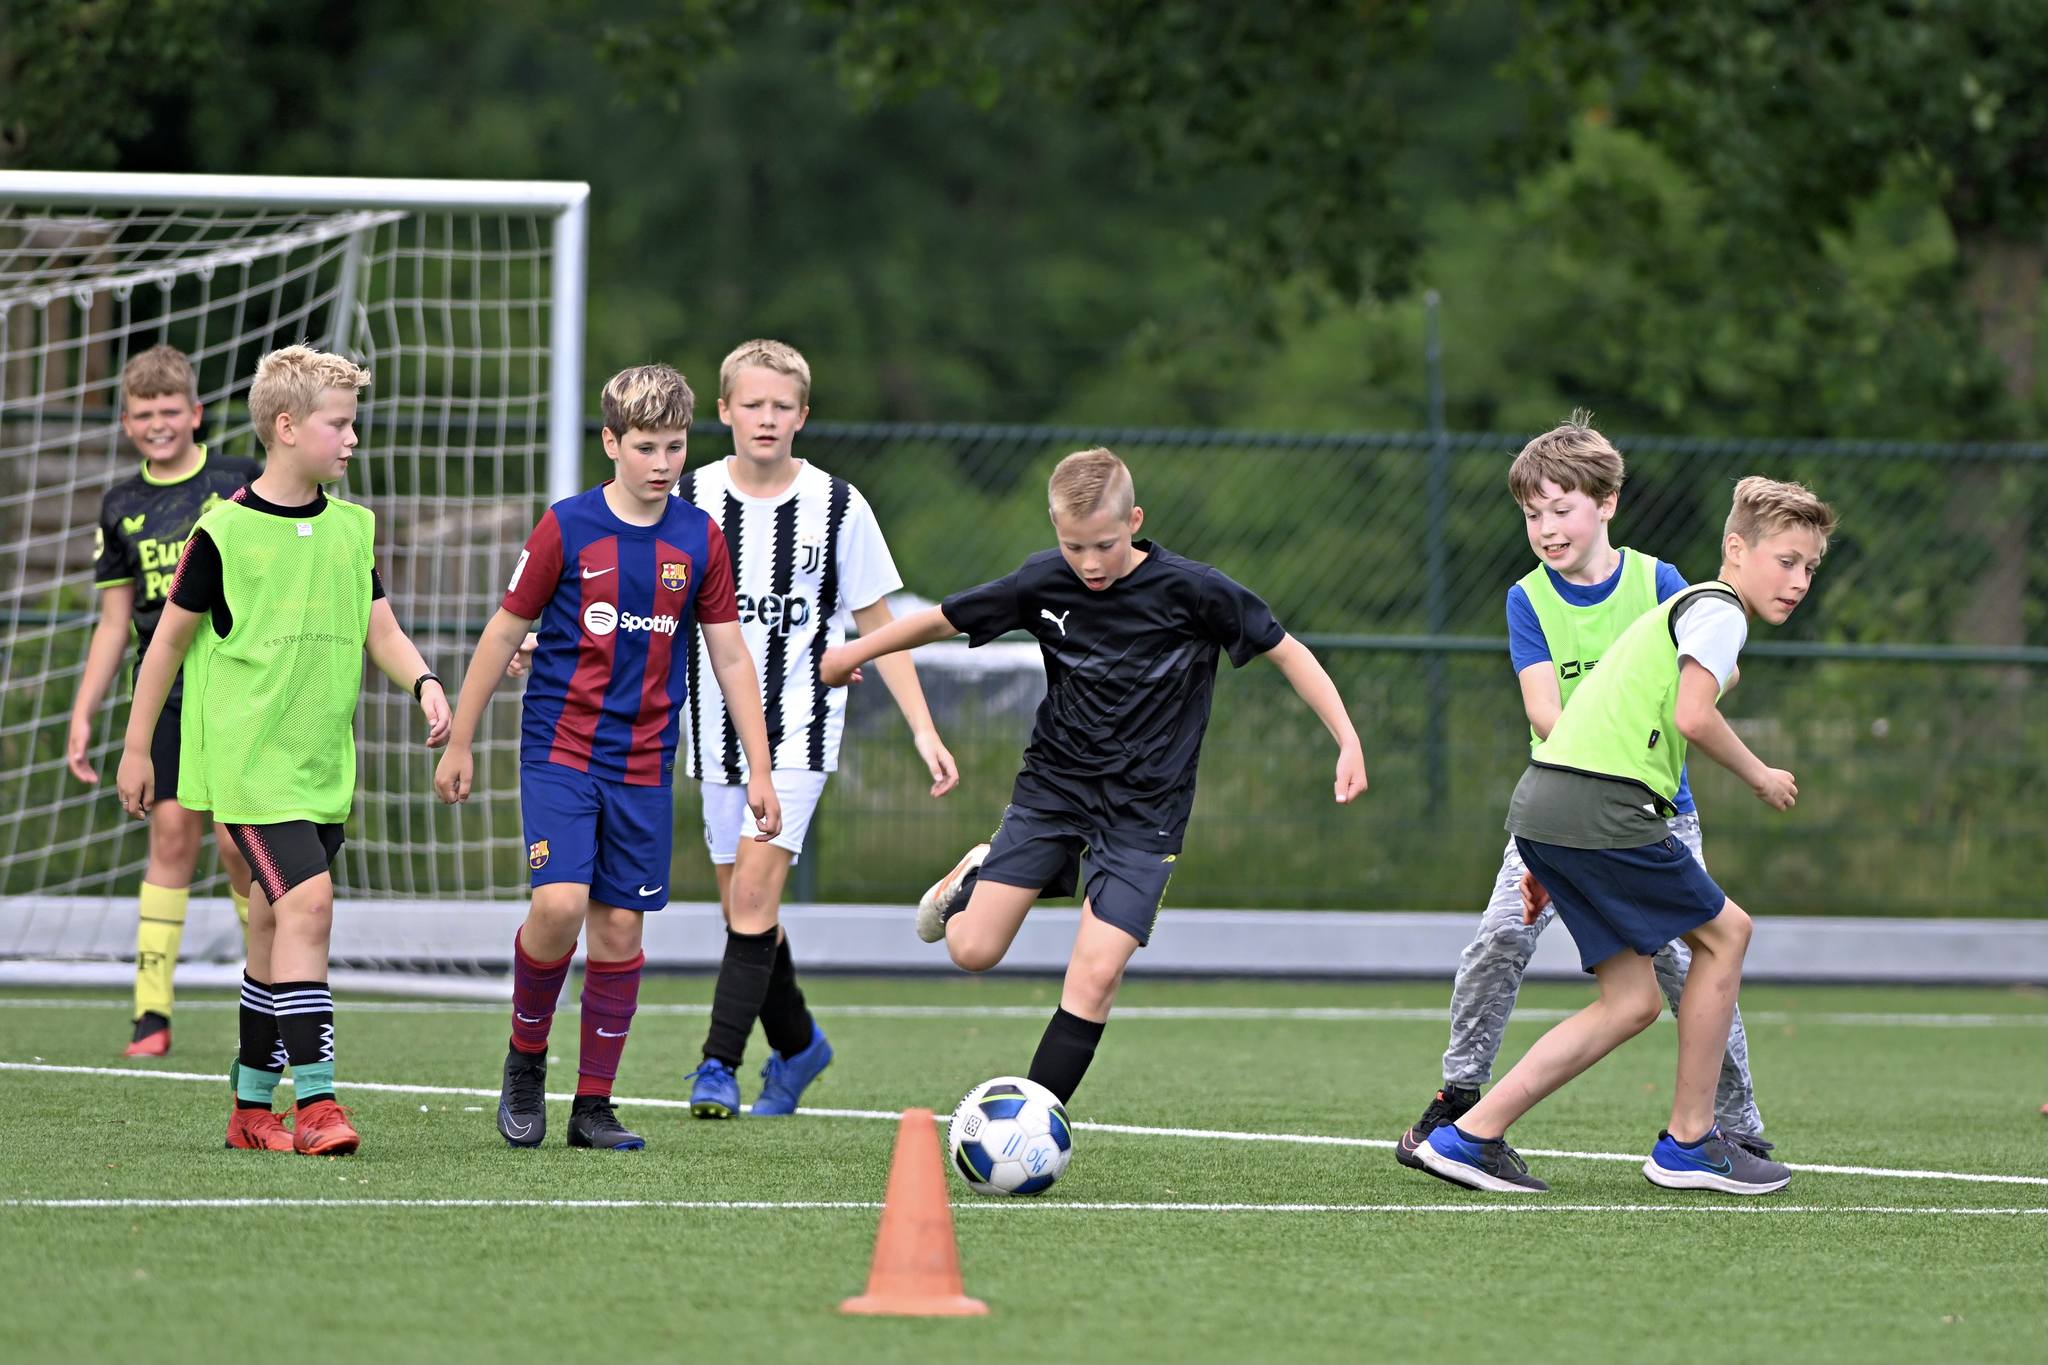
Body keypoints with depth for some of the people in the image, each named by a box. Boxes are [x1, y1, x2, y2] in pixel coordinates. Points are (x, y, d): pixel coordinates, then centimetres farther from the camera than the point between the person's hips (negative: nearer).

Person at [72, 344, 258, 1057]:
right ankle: (152, 1013, -4)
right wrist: (81, 716, 10)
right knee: (172, 837, -6)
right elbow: (113, 625, 15)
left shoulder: (242, 483, 1)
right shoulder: (122, 508, 10)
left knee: (238, 840, -9)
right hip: (167, 695, 2)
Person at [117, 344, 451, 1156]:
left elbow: (380, 631, 13)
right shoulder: (225, 531, -7)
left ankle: (252, 1105, 21)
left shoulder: (351, 529, 9)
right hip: (248, 756, -6)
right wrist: (136, 748, 5)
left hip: (324, 766, 6)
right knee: (308, 903, -20)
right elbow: (171, 639, 1)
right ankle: (315, 1100, -22)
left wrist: (425, 683, -8)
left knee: (275, 923, 12)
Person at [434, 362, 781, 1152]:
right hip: (559, 750, -3)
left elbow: (730, 657, 9)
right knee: (560, 905, -18)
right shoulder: (568, 528, -5)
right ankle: (525, 1056, 6)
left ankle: (594, 1104, 12)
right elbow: (505, 633, 2)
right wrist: (460, 744, 5)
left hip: (642, 763, 3)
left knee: (620, 926, 2)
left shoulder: (699, 540, 3)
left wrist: (759, 772, 6)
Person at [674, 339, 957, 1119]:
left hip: (800, 729, -3)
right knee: (741, 908, 10)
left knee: (753, 895, -17)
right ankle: (796, 1045, 32)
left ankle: (719, 1063, -14)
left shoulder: (838, 507, -2)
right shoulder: (691, 500, 1)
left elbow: (878, 627, 3)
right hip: (718, 726, 3)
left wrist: (924, 731, -2)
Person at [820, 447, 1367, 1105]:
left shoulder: (1193, 591, -15)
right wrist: (856, 651, 19)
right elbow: (944, 619, 6)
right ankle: (975, 875, 30)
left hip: (1145, 804, -2)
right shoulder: (1044, 582, -8)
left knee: (1095, 977, -15)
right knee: (972, 950, -5)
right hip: (1054, 782, 2)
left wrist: (1348, 741, -13)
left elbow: (1286, 651, -6)